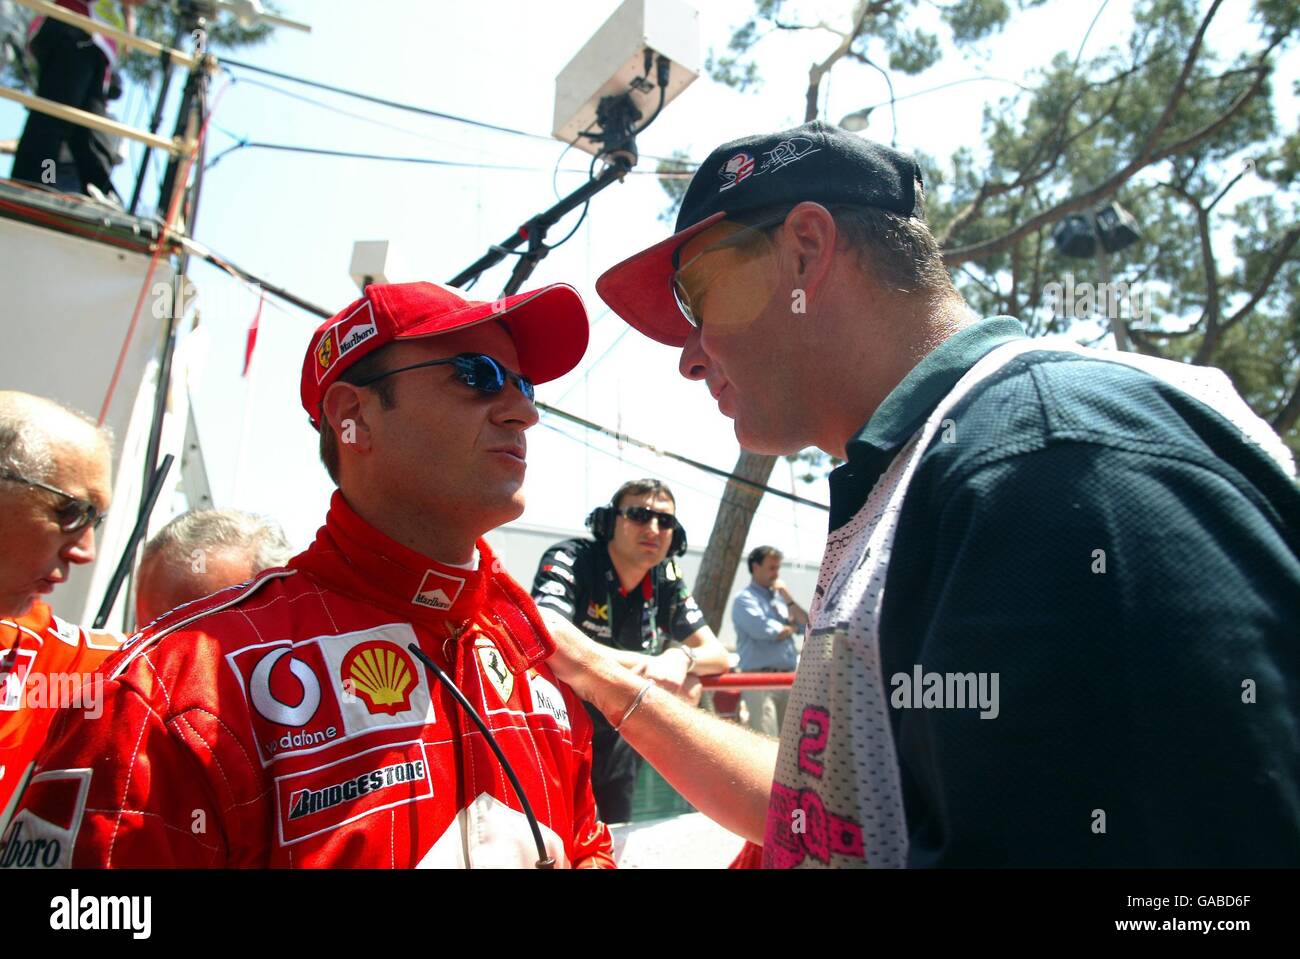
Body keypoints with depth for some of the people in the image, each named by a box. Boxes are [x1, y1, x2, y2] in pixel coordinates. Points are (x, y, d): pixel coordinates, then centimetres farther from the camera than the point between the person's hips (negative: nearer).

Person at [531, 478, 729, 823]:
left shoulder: (667, 582, 1)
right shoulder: (569, 559, -17)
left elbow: (717, 655, 1)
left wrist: (682, 658, -23)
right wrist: (642, 663, -29)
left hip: (617, 740, 6)